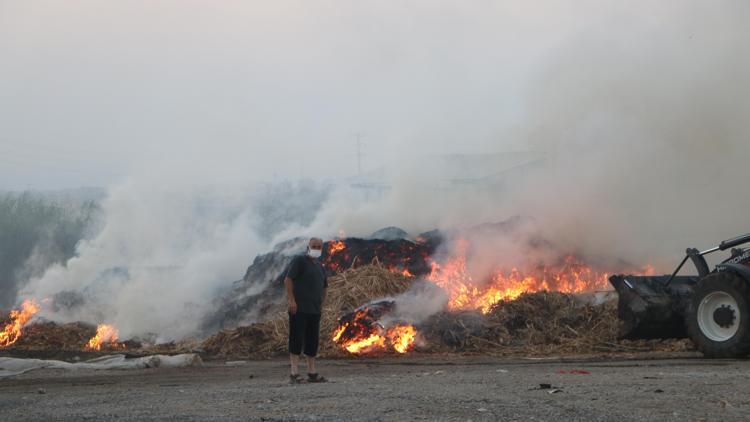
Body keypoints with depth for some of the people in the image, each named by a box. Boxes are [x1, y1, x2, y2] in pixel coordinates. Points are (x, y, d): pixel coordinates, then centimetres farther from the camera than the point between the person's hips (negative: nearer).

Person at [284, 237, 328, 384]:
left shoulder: (320, 267, 19)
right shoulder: (299, 260, -4)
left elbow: (324, 286, 30)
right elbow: (288, 280, -11)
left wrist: (321, 304, 19)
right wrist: (291, 300, -18)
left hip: (314, 310, 8)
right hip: (299, 308, -8)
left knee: (313, 341, 8)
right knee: (297, 339, -8)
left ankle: (312, 373, 14)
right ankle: (294, 373, -9)